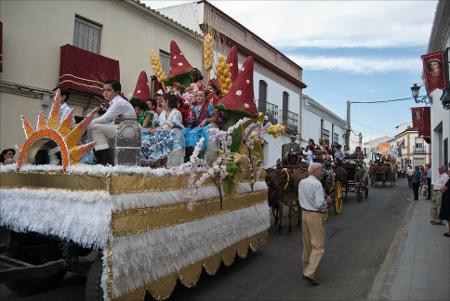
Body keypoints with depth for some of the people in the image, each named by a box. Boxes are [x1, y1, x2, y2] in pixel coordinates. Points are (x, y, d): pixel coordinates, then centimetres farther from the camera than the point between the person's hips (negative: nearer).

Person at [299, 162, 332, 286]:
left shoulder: (302, 182, 6)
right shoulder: (317, 184, -18)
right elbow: (320, 205, -21)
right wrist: (327, 201, -1)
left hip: (304, 213, 8)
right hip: (315, 216, -8)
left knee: (307, 244, 18)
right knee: (318, 246, 0)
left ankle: (306, 270, 28)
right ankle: (309, 273, -5)